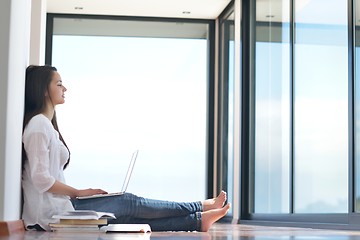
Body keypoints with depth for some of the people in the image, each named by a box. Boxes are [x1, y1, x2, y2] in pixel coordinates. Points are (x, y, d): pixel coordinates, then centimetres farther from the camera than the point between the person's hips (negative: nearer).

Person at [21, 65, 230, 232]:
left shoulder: (46, 125, 19)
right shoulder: (39, 124, -13)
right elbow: (41, 179, -20)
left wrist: (75, 193, 7)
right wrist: (78, 192, -10)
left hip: (57, 207, 9)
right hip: (53, 212, -9)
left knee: (129, 208, 2)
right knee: (128, 203, -2)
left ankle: (198, 220, 3)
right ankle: (201, 207, 10)